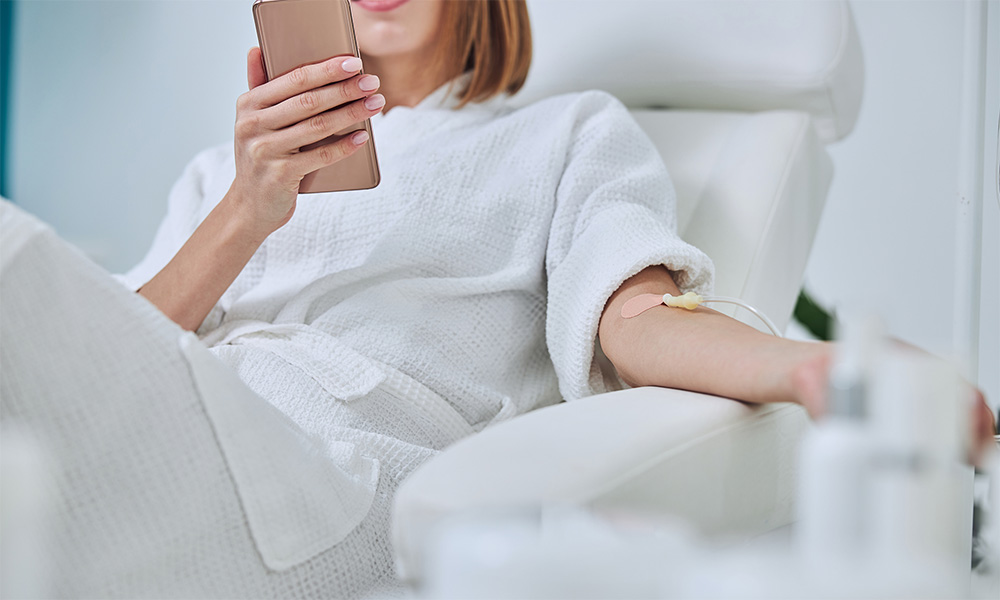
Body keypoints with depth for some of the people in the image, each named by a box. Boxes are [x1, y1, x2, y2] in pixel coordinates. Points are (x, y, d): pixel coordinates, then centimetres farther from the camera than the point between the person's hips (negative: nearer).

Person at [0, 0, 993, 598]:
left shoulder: (572, 133, 22)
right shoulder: (222, 172, 32)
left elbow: (631, 313, -1)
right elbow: (115, 353, 12)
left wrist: (810, 368, -25)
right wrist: (247, 213, -8)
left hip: (343, 475, -4)